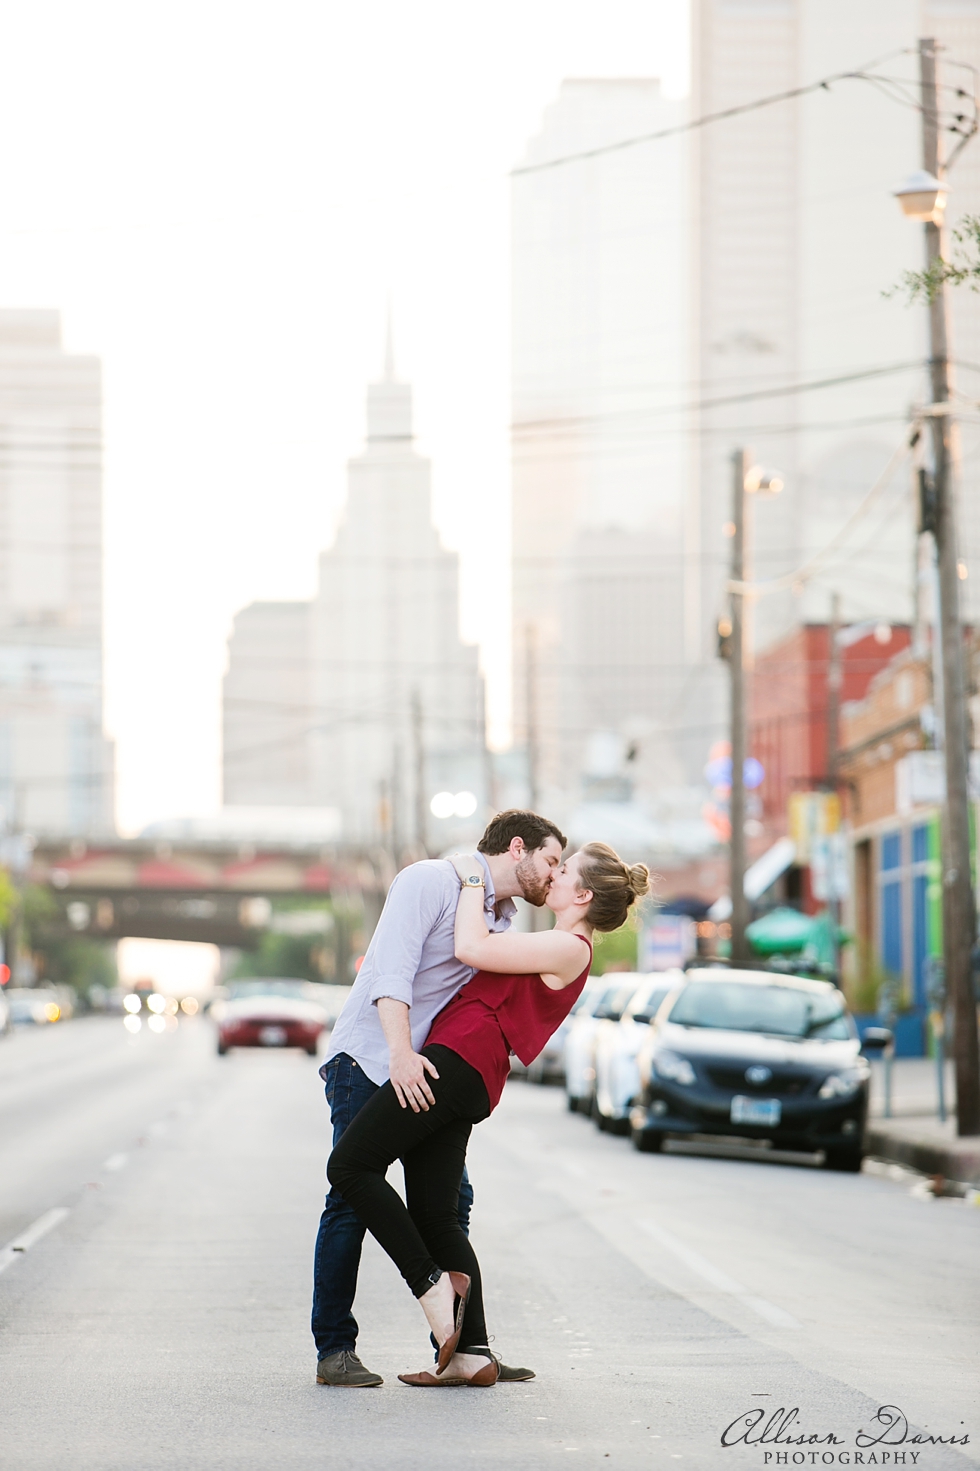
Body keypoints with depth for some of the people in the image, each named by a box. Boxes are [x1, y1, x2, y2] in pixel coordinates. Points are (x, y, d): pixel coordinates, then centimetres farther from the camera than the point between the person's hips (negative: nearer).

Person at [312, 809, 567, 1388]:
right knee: (352, 1200, -9)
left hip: (425, 1073, 8)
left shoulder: (503, 921, 16)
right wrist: (401, 1052, -32)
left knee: (451, 1199, 3)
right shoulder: (433, 879, -10)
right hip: (369, 1060, -8)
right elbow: (393, 966, -22)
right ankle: (335, 1350, -5)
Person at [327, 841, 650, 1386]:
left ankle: (433, 1282, -13)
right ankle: (472, 1353, -1)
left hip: (458, 1058, -10)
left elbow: (471, 948, -13)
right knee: (435, 1214, 4)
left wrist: (472, 880, 0)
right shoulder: (560, 951, 23)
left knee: (351, 1164, -12)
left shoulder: (568, 949, -7)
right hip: (470, 1083, 10)